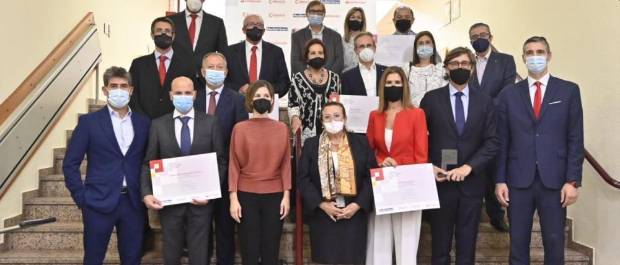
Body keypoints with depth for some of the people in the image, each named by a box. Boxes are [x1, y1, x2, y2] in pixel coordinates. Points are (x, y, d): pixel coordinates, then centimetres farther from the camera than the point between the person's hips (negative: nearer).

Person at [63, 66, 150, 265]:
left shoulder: (143, 123, 7)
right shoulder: (89, 122, -1)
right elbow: (70, 164, -1)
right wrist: (81, 198, -6)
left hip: (133, 203, 3)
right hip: (99, 203, -2)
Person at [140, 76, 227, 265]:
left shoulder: (210, 122, 1)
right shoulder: (158, 124, 3)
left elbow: (221, 162, 0)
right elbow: (148, 163, 2)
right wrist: (146, 193, -11)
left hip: (201, 199, -1)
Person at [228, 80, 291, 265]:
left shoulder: (282, 128, 5)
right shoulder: (240, 128, 1)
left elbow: (285, 163, 4)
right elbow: (234, 164, -1)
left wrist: (286, 195, -3)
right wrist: (233, 198, -6)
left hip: (275, 196, 1)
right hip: (246, 195, -1)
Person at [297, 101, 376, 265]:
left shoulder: (361, 143, 4)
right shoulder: (311, 145, 4)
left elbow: (372, 176, 0)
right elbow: (303, 179, -1)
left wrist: (357, 205, -11)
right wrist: (322, 204, -12)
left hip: (354, 213, 0)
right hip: (322, 215, 0)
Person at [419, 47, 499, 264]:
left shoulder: (484, 102, 6)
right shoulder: (431, 99, 2)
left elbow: (492, 142, -1)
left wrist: (468, 167, -13)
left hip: (472, 182, 2)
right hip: (440, 181, -1)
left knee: (467, 246, 10)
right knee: (440, 245, 8)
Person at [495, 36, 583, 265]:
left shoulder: (569, 90, 3)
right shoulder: (509, 94, 6)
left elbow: (575, 140, 0)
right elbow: (502, 141, 4)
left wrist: (573, 180, -6)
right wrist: (500, 180, 0)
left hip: (555, 180, -1)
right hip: (518, 180, 1)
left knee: (554, 245, 7)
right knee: (518, 244, 8)